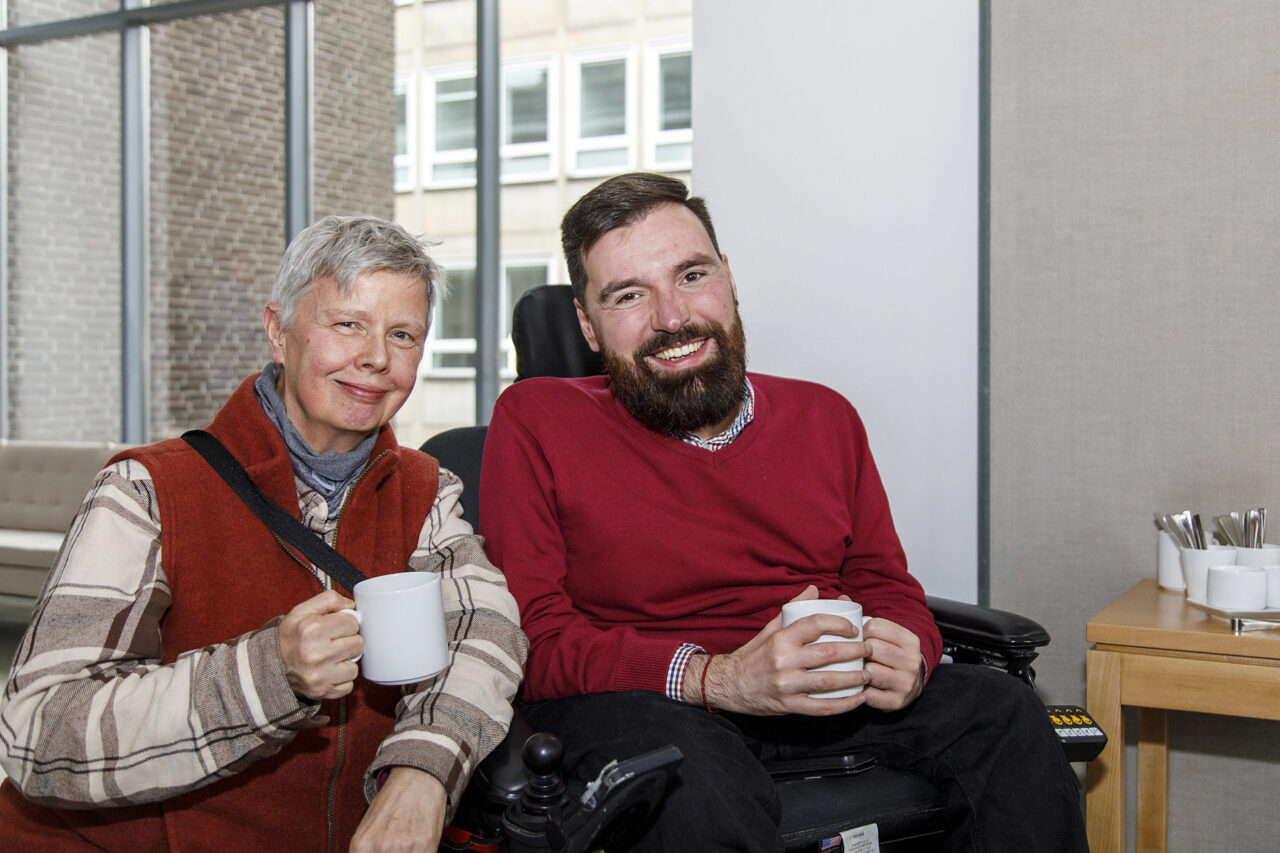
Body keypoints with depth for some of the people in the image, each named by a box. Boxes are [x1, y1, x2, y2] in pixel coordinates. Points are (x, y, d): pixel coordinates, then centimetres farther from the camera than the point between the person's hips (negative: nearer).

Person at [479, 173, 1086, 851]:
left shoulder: (825, 418, 11)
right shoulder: (533, 423, -3)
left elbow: (885, 583, 15)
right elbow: (532, 640, -10)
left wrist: (906, 657, -11)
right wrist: (716, 679, -24)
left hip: (829, 693, 5)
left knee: (1005, 712, -17)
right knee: (695, 777, -38)